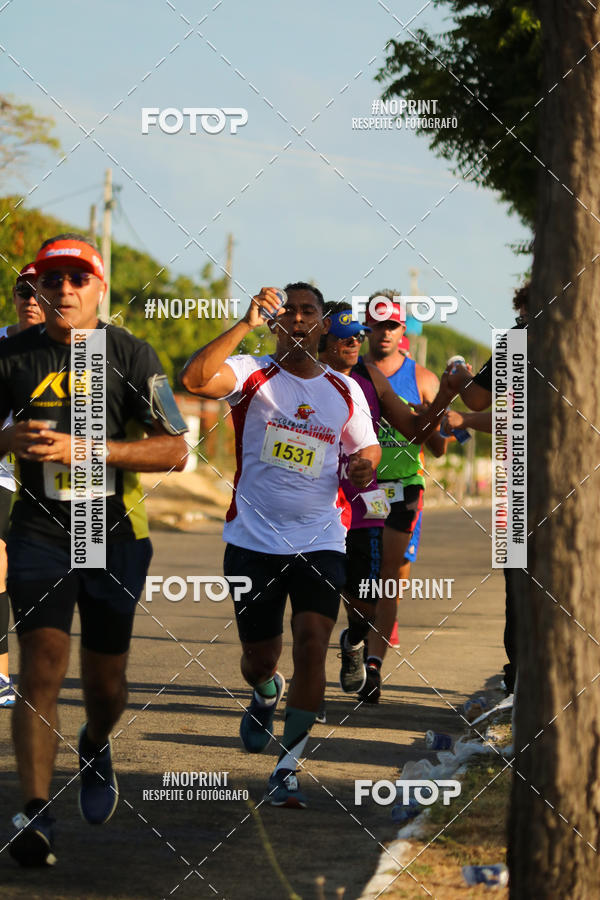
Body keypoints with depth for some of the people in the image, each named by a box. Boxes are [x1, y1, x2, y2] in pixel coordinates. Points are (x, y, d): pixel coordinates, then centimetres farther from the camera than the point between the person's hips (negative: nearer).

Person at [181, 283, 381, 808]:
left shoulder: (345, 391, 7)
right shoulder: (252, 375, -2)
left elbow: (367, 447, 19)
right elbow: (194, 379, -22)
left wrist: (364, 465, -5)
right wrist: (246, 325, -27)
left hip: (320, 542, 1)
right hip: (253, 540, -1)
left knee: (312, 645, -15)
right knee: (259, 656, 8)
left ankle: (287, 772, -7)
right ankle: (265, 693, 47)